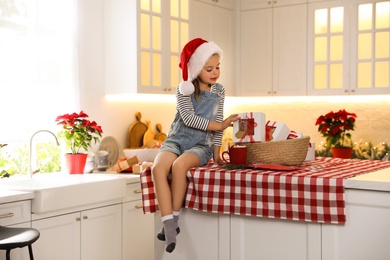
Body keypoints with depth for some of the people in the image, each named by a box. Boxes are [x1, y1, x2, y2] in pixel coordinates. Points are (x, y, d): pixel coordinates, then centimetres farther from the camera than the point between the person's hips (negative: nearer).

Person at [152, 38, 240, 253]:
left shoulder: (219, 91, 10)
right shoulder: (184, 90, 0)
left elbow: (217, 123, 9)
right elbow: (189, 118, -12)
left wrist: (216, 152, -1)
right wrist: (220, 126, -14)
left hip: (201, 144, 0)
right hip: (177, 139, 0)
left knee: (180, 165, -34)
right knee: (158, 167, -33)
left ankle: (174, 220, -21)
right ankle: (169, 224, -33)